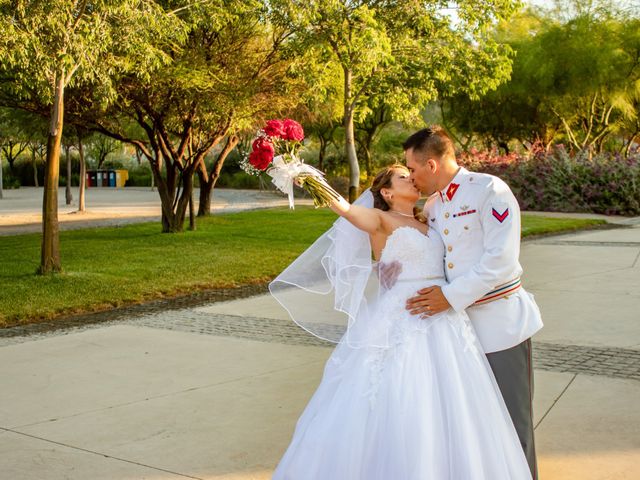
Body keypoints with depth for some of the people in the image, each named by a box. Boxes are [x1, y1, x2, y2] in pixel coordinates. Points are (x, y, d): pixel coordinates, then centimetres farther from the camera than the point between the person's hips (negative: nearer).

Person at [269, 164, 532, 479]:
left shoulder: (425, 221, 19)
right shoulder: (379, 220, 0)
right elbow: (347, 209, -21)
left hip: (443, 325, 6)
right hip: (400, 326, -6)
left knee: (443, 417, 7)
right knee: (392, 415, -5)